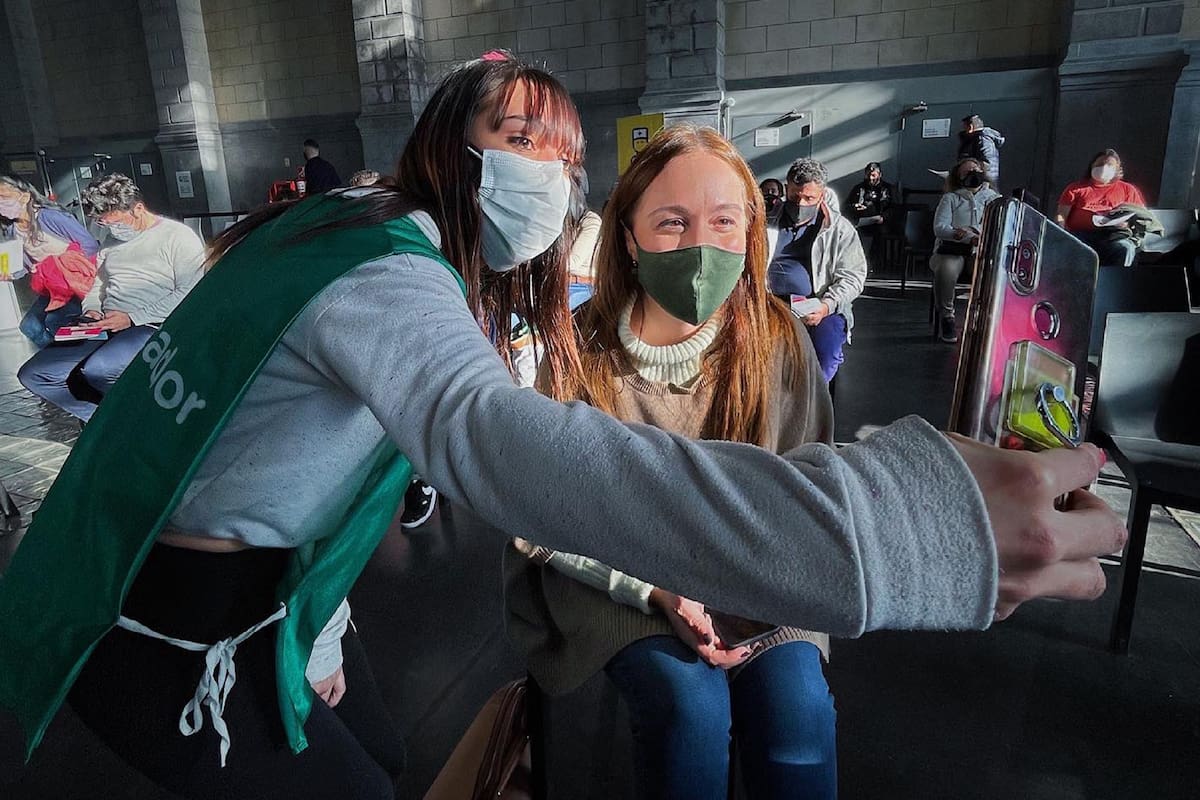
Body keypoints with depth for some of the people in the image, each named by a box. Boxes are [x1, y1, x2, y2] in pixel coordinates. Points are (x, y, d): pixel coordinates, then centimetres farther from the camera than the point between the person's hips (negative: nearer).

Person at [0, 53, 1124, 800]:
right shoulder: (385, 274, -28)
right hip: (176, 639, -9)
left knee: (353, 708, 26)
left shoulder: (346, 217, 4)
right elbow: (497, 439, -50)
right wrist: (902, 519, -58)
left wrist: (311, 632, 11)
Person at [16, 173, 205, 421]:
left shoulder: (178, 236, -4)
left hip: (152, 327, -8)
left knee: (97, 370, -35)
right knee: (32, 374, -4)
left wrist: (134, 317, -17)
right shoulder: (112, 240, 21)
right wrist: (91, 309, 8)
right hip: (105, 330, 9)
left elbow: (190, 294, -15)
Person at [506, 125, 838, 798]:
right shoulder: (579, 351, -15)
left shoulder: (779, 341, -7)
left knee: (794, 700, -22)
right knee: (693, 704, -25)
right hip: (609, 573, -1)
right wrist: (653, 589, -19)